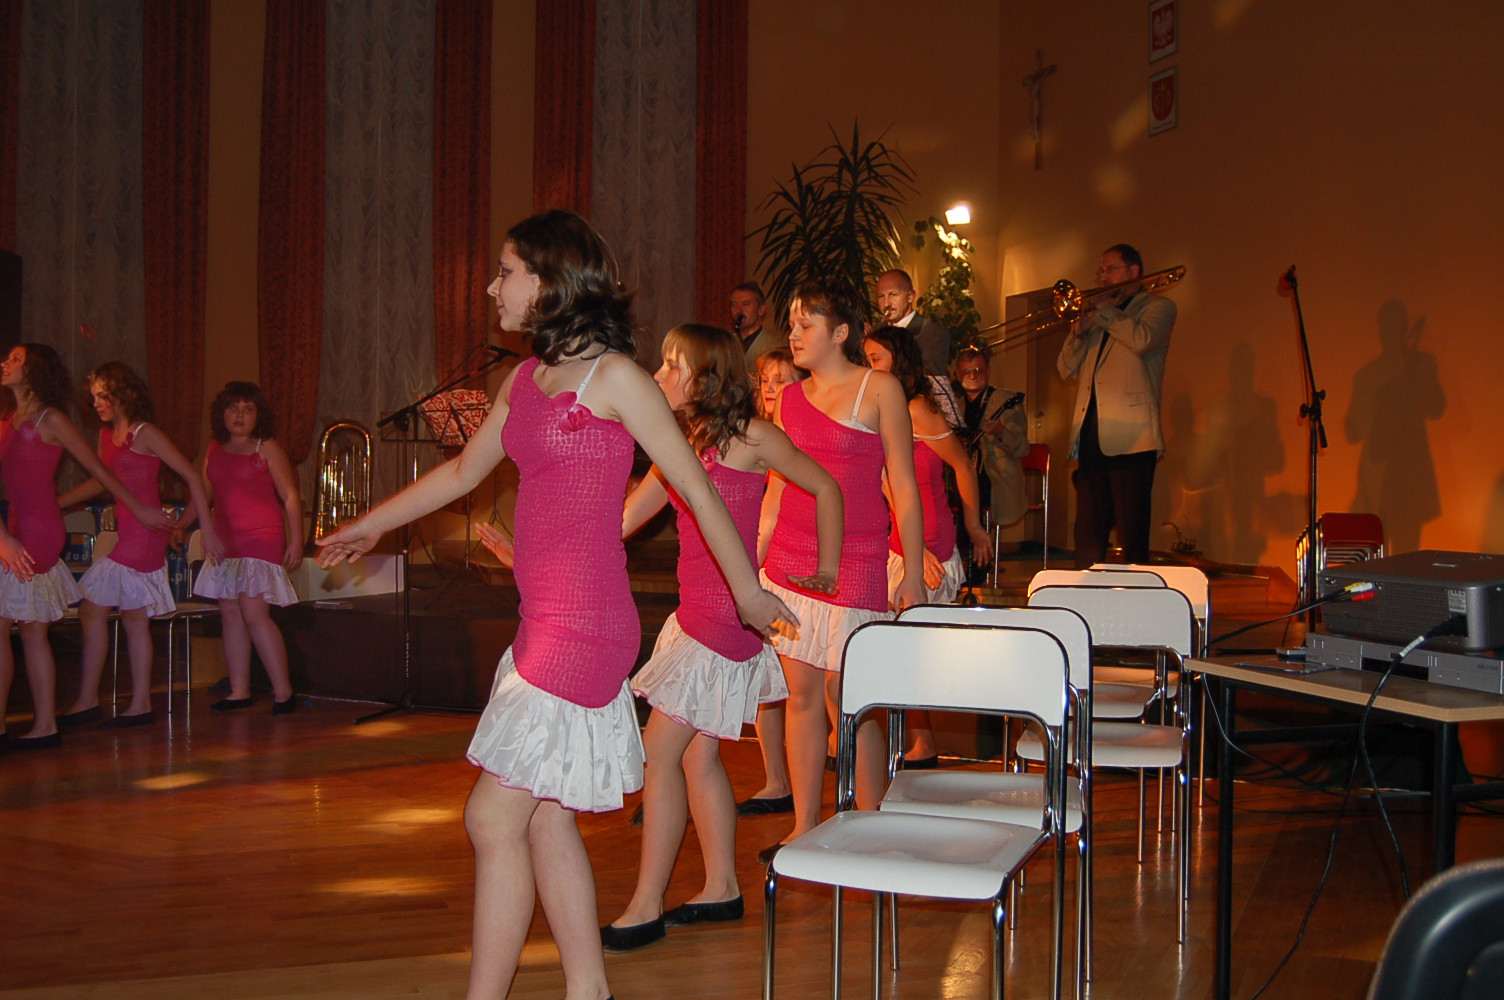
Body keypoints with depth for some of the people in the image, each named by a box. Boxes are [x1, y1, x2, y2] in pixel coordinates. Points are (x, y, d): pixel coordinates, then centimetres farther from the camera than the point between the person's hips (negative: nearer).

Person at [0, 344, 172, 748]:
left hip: (38, 532, -7)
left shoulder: (50, 419, -6)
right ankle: (45, 726, 13)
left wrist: (138, 508, 5)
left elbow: (98, 469, 0)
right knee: (33, 632, 8)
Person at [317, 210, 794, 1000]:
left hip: (583, 625, -8)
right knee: (542, 817, 12)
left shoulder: (613, 376, -9)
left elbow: (696, 487, -4)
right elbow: (463, 472, 28)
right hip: (545, 623, 8)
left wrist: (748, 592, 2)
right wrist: (372, 525, 39)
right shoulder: (523, 381, 13)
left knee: (494, 817, -6)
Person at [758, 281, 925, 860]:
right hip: (789, 560, 4)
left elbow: (903, 486, -2)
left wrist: (913, 573, -6)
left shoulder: (879, 389, 0)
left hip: (854, 559, -4)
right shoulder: (789, 399, 12)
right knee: (801, 693, 7)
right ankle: (804, 828, 16)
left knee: (846, 695, -4)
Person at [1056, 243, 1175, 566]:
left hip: (1130, 438, -6)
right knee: (1088, 537, 7)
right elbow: (1066, 370, 19)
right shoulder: (1099, 316, 24)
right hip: (1090, 437, 6)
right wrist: (1078, 331, 3)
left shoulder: (1158, 306, 7)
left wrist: (1103, 311, -4)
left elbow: (1142, 339, -16)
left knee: (1132, 536, -8)